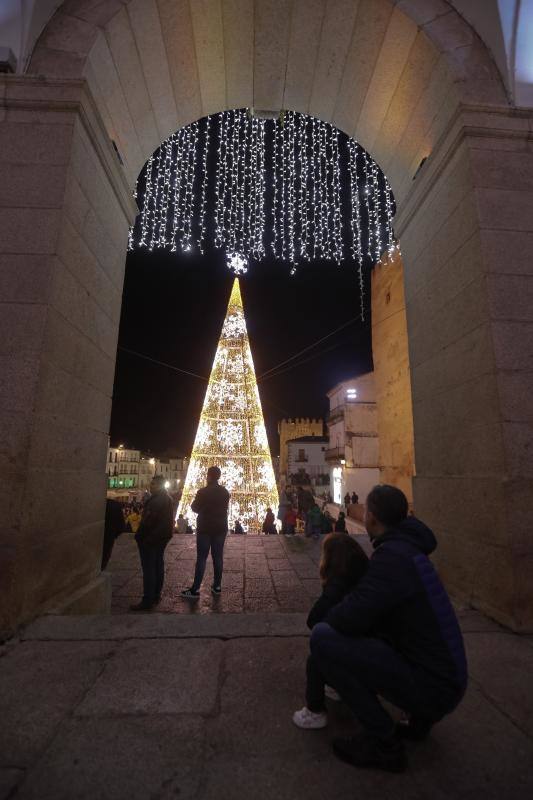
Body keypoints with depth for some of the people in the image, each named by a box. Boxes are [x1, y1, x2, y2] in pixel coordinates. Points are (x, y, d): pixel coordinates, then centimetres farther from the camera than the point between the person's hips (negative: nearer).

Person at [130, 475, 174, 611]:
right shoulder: (167, 499, 11)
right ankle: (156, 596, 28)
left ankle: (147, 601, 1)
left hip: (150, 539, -10)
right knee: (158, 567, 17)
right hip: (162, 538, 10)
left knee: (148, 569, -4)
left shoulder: (156, 500, -21)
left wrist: (141, 536, -14)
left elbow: (148, 520, -25)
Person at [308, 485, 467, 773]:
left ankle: (383, 742, -4)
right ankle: (419, 718, 21)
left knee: (322, 638, -17)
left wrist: (327, 618, -6)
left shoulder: (393, 555, -23)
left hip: (430, 688, -9)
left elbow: (352, 617, -27)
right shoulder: (409, 547, 6)